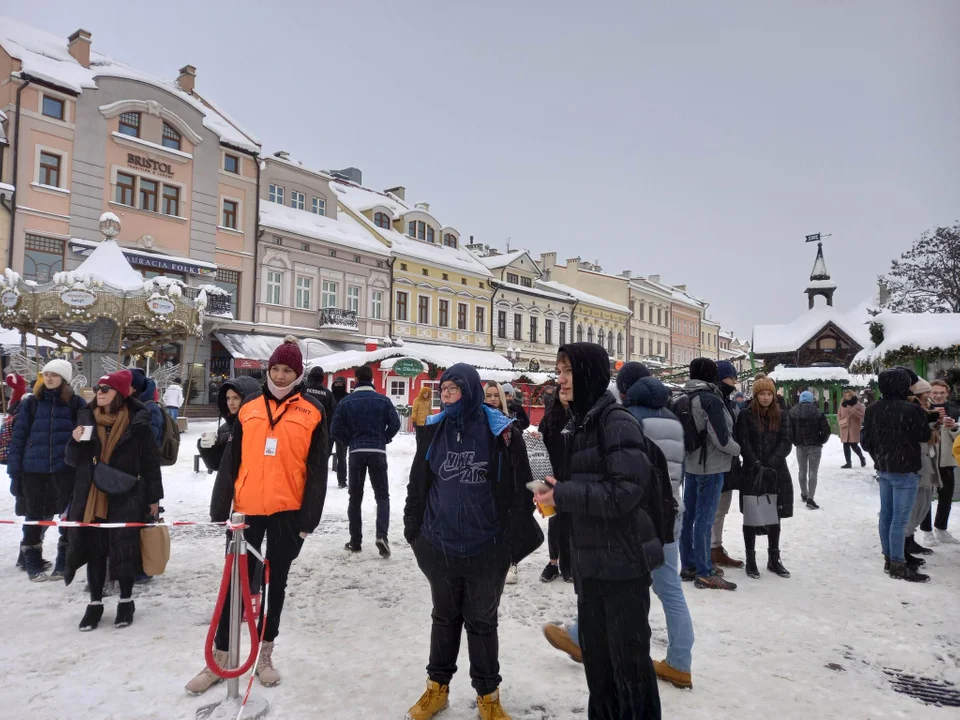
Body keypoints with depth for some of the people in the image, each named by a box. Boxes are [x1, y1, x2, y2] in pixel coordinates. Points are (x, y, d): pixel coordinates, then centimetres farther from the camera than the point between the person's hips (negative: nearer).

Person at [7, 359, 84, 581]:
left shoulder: (76, 403, 1)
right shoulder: (30, 402, 4)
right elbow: (18, 437, 4)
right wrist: (15, 471, -1)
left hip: (65, 469, -1)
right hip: (33, 469, 1)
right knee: (34, 516, 10)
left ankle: (64, 563, 20)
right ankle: (33, 564, 24)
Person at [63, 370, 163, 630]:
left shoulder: (137, 422, -7)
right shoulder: (86, 418, 5)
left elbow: (150, 462, -2)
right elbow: (73, 460, 11)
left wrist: (154, 498, -1)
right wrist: (75, 442, -11)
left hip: (126, 496, -3)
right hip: (91, 496, 4)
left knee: (124, 548, 2)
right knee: (94, 548, 9)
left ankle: (126, 600, 20)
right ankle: (95, 603, 24)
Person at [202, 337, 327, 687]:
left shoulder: (311, 411, -2)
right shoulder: (249, 406, 5)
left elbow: (317, 469, -3)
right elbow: (230, 460, 7)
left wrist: (310, 516, -7)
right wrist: (220, 506, 3)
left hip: (288, 510, -2)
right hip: (248, 508, 2)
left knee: (277, 580, 12)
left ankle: (265, 654, 27)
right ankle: (220, 657, 24)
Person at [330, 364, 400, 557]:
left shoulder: (346, 402, 0)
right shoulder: (383, 400, -2)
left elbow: (335, 429, -3)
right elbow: (395, 424, -6)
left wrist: (349, 441, 12)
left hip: (356, 453, 1)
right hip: (378, 452, -1)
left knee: (355, 497, 12)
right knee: (382, 495, 7)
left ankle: (355, 541, 13)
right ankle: (382, 534, -13)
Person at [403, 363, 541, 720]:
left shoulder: (501, 432, -11)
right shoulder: (434, 430, -1)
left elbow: (521, 490, -7)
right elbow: (417, 484, 8)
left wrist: (513, 540, -7)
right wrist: (414, 531, 7)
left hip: (486, 549, -2)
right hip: (439, 545, 3)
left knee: (482, 622, 14)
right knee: (444, 617, 20)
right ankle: (437, 687, 37)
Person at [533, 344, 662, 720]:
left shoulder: (617, 422, -16)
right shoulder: (580, 424, 11)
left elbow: (626, 492, -23)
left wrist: (562, 496, -19)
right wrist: (555, 489, 0)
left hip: (623, 561, -8)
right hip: (590, 561, 8)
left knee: (629, 658, 5)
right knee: (595, 654, 19)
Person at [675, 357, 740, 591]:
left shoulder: (681, 400, 6)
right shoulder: (711, 400, -17)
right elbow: (721, 438, -18)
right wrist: (737, 449, 0)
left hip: (689, 465, 8)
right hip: (710, 466, -8)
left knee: (689, 516, 13)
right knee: (704, 519, -2)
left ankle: (688, 566, 23)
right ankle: (704, 573, 5)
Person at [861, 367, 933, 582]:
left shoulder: (872, 410, 1)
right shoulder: (910, 409, -21)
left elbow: (866, 441, 8)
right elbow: (926, 436, -5)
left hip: (883, 470, 7)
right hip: (905, 471, -7)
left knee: (886, 515, 13)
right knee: (900, 519, -2)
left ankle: (889, 558, 22)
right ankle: (898, 565, 4)